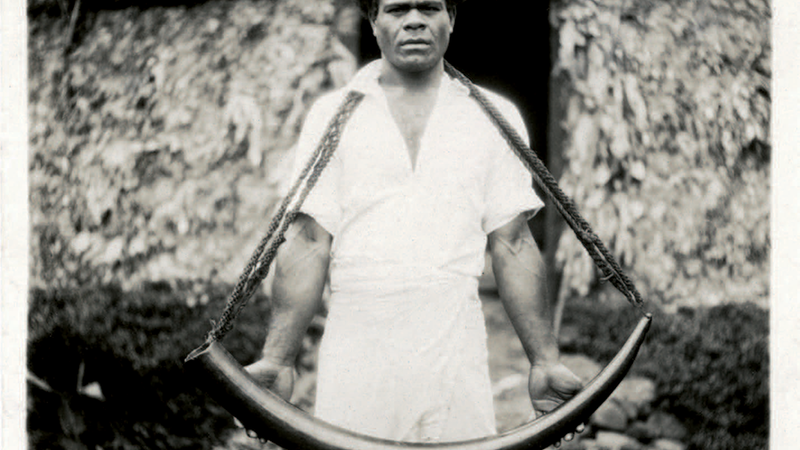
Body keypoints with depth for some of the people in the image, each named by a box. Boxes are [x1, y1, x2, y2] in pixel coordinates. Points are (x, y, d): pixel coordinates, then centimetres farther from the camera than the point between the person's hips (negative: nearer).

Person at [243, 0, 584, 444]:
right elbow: (309, 244, 4)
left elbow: (512, 245, 9)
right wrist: (277, 360, -4)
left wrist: (544, 362, 4)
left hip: (456, 355, 1)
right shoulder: (331, 114, 9)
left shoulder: (495, 117, 11)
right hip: (355, 353, 0)